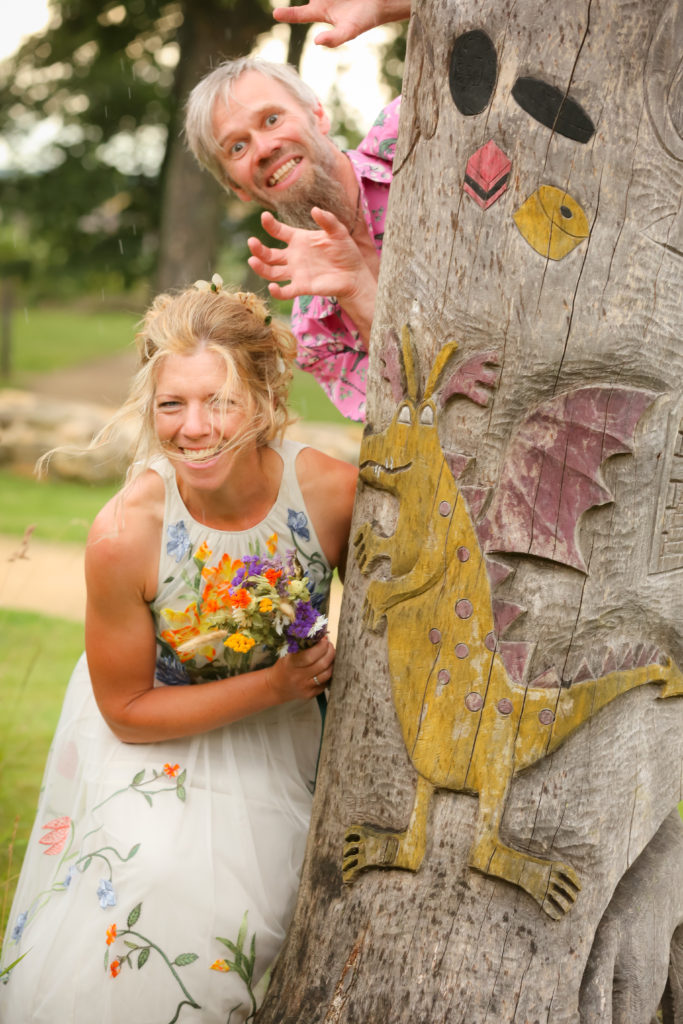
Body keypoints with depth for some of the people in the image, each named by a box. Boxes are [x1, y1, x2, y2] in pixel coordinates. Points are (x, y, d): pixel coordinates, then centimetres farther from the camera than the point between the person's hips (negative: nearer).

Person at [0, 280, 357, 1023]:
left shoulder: (334, 492, -22)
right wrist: (271, 686, -21)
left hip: (274, 743, 2)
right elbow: (126, 710, -15)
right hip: (148, 746, -2)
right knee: (151, 893, -19)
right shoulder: (125, 535, -28)